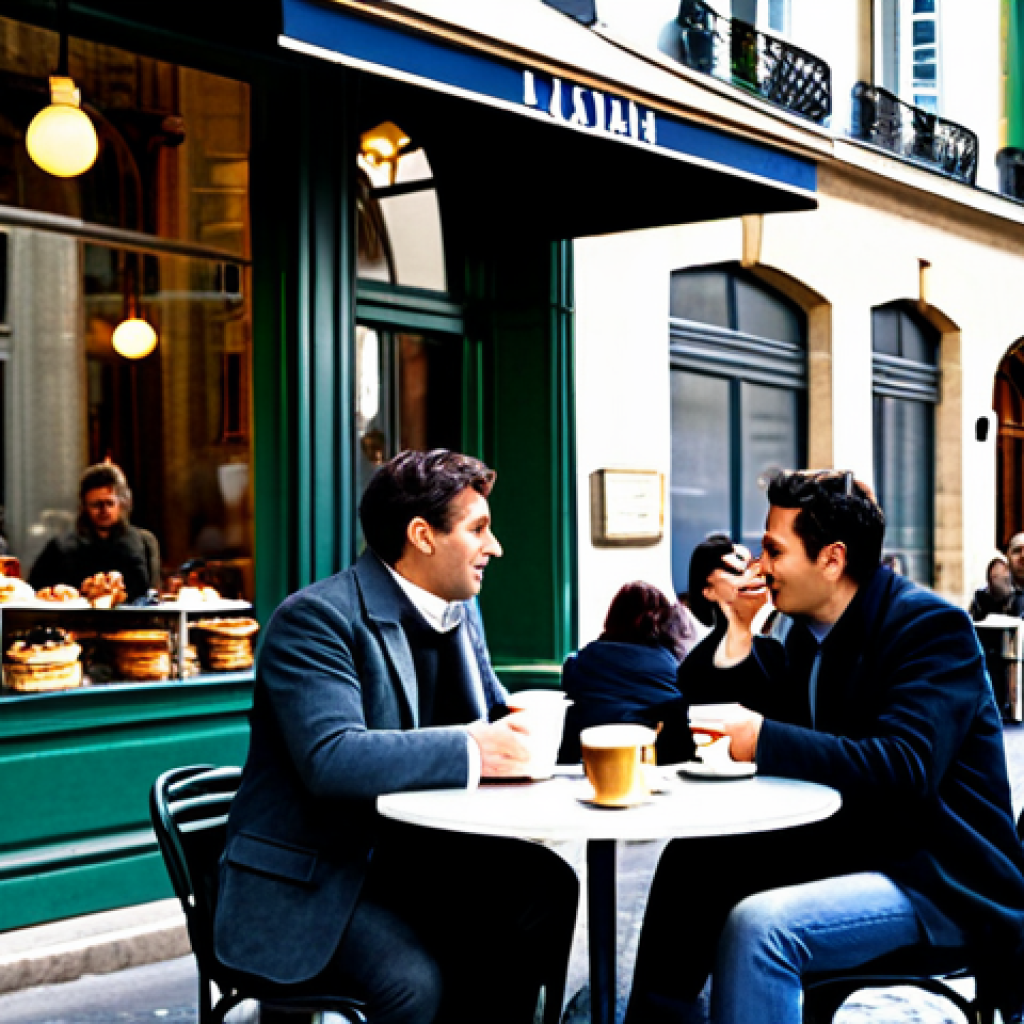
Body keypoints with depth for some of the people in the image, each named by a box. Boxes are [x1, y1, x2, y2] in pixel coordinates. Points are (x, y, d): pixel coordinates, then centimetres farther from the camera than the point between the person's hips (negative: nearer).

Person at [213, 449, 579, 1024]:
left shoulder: (459, 612, 9)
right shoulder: (318, 618, -17)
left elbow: (497, 717, 17)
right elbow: (331, 758, -30)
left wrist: (522, 737, -7)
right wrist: (474, 751, -31)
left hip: (409, 858, 7)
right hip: (305, 884, -7)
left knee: (545, 885, -17)